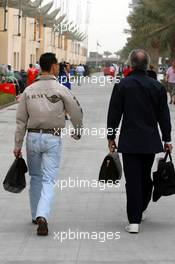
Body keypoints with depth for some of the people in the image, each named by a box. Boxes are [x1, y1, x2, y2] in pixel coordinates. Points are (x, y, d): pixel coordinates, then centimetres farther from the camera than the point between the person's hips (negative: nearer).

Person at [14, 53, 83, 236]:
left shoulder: (29, 90, 2)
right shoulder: (60, 90, -8)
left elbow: (21, 120, 3)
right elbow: (76, 113, -3)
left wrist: (18, 144, 9)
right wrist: (77, 132, 17)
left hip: (33, 137, 3)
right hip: (52, 138, -3)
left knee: (35, 178, 18)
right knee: (49, 180, -3)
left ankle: (36, 216, 26)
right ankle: (42, 216, -21)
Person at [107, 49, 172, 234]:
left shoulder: (122, 86, -6)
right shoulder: (157, 87, 1)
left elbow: (114, 113, -3)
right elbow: (164, 115, 5)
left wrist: (111, 137, 6)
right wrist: (167, 139, 13)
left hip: (129, 141, -2)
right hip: (151, 141, 2)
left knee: (132, 180, -2)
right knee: (146, 177, 19)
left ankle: (134, 221, -5)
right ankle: (142, 209, 34)